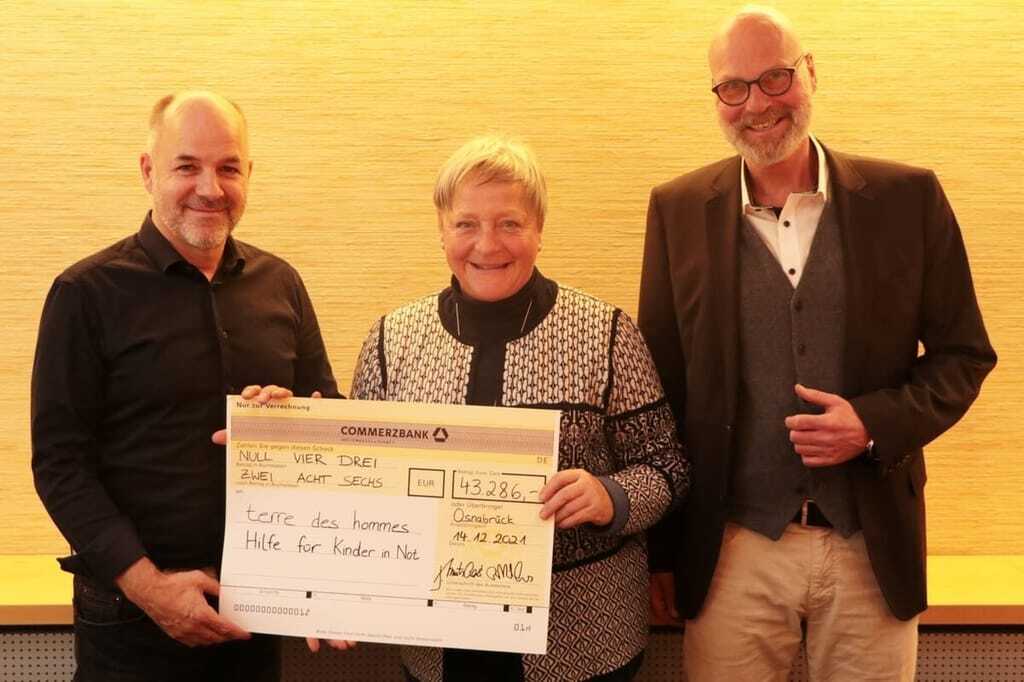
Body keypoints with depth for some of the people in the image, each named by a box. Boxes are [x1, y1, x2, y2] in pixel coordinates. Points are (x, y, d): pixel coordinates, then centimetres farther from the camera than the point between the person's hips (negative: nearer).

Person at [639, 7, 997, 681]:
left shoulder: (908, 197, -3)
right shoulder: (678, 211, -1)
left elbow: (964, 353, 4)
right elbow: (662, 383, 2)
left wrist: (876, 422, -15)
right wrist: (660, 550, 4)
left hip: (872, 550, 0)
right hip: (732, 554, 0)